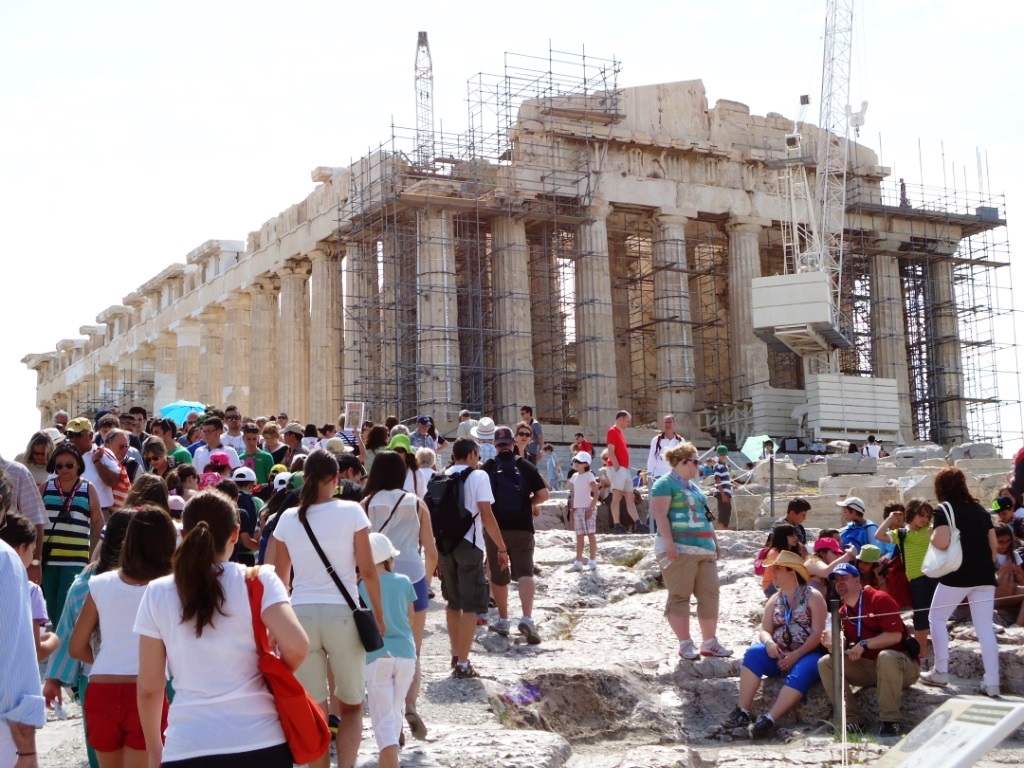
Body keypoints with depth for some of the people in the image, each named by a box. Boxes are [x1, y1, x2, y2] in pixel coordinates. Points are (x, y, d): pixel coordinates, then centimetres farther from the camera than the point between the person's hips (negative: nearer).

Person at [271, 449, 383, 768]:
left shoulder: (288, 519, 6)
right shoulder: (351, 511, -2)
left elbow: (281, 579, 10)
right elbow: (368, 571, -4)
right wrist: (379, 614, 6)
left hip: (300, 615, 2)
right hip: (342, 614, -2)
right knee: (351, 706, 14)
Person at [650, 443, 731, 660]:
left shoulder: (693, 486, 24)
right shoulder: (665, 484, -5)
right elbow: (660, 514, -14)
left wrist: (715, 542, 24)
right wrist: (669, 543, -22)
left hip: (704, 549, 9)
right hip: (679, 549, -9)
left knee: (710, 595, 6)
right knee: (680, 596, -5)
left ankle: (710, 642, 13)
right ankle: (685, 644, -1)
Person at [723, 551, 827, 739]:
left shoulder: (813, 596, -1)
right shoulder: (775, 599, 15)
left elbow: (818, 632, -10)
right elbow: (764, 630, 7)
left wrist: (796, 654, -21)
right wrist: (768, 642, -18)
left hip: (807, 655, -4)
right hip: (779, 656, 4)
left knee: (800, 674, -36)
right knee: (754, 653, -24)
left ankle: (768, 719, -45)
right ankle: (742, 711, -30)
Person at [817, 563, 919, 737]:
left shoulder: (879, 599, -11)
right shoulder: (842, 613, 8)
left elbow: (895, 636, -20)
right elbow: (843, 649, 5)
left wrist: (864, 644, -23)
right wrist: (832, 646, -18)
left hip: (903, 666, -6)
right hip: (868, 667, 6)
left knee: (886, 656, -40)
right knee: (825, 662, -9)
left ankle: (891, 721, -28)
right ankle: (852, 720, -15)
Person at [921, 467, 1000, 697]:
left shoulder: (943, 509, -6)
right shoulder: (980, 509, 14)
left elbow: (942, 542, -20)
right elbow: (994, 546, 15)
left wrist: (931, 535, 1)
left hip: (957, 575, -6)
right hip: (984, 575, 6)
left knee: (936, 618, 12)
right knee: (985, 627, 6)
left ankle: (940, 672, 9)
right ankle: (992, 683, 3)